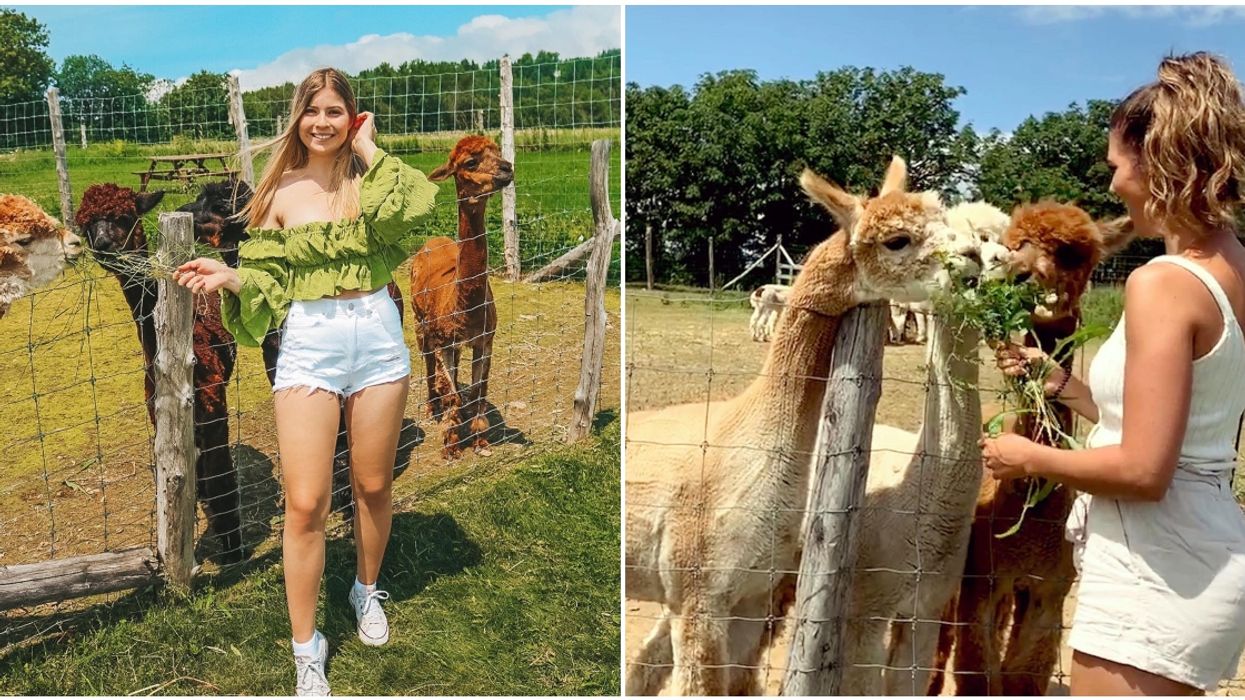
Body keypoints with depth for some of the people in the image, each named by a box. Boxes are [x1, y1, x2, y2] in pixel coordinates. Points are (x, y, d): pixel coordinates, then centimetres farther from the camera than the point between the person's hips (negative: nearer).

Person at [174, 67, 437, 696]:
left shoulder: (372, 179, 4)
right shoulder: (281, 190, 5)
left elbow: (398, 218, -19)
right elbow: (270, 277, 5)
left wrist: (369, 151, -9)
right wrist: (230, 277, -15)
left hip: (377, 333, 1)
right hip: (308, 343, 0)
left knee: (373, 485, 14)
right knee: (305, 504, -4)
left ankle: (367, 589, 41)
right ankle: (306, 649, 13)